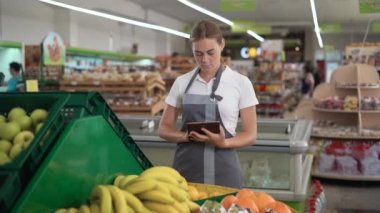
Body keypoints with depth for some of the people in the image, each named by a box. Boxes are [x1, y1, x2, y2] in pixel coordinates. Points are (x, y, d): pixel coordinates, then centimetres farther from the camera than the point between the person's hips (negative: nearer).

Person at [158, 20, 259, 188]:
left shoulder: (240, 82, -2)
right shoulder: (182, 82, 4)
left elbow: (250, 135, 0)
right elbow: (164, 128, 9)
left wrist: (223, 142, -20)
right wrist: (185, 136, -13)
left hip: (223, 169, -1)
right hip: (186, 168, 2)